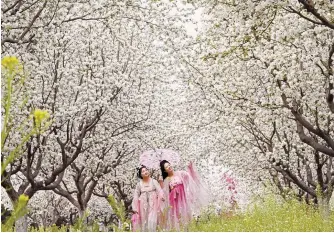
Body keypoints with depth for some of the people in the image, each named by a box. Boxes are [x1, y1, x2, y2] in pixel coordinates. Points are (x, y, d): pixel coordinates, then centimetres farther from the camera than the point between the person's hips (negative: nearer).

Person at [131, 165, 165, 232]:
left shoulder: (154, 181, 4)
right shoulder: (139, 184, 9)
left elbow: (159, 191, -5)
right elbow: (136, 196, 11)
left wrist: (161, 197, -25)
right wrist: (135, 208, 6)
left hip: (153, 204, -2)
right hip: (143, 205, 2)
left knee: (152, 222, -15)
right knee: (144, 222, 0)